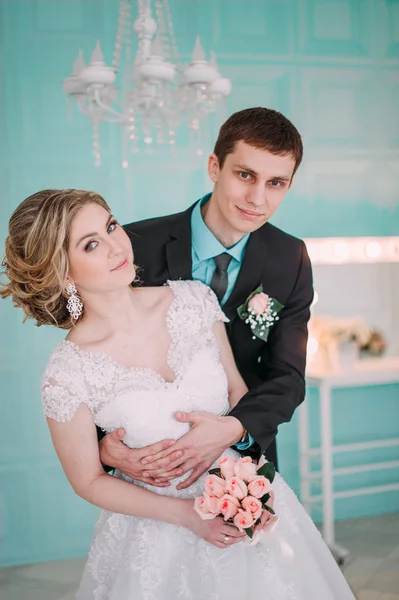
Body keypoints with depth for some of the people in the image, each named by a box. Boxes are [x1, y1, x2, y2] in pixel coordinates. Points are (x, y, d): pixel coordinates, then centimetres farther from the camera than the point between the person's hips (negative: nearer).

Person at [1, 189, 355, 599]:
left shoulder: (192, 299, -12)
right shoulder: (66, 376, -21)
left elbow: (237, 389, 2)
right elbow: (89, 481, -9)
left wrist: (235, 426, -17)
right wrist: (187, 514, -13)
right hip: (160, 530, -4)